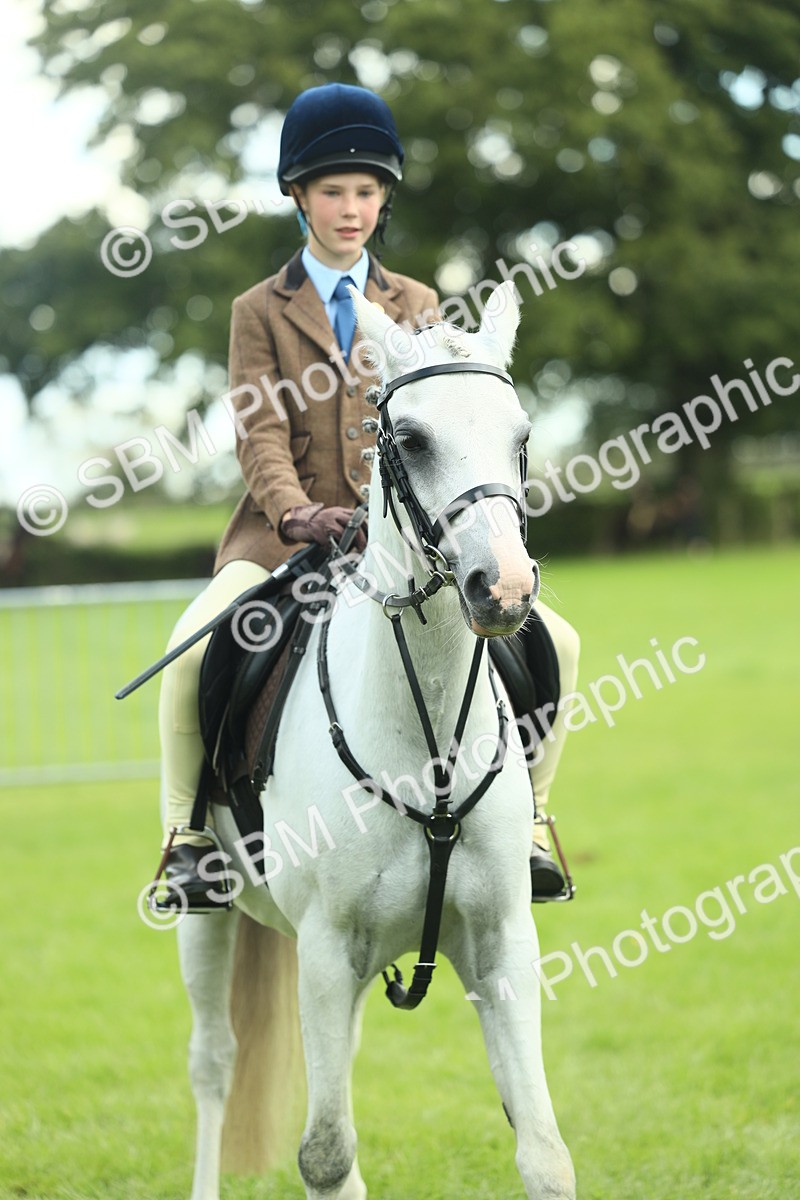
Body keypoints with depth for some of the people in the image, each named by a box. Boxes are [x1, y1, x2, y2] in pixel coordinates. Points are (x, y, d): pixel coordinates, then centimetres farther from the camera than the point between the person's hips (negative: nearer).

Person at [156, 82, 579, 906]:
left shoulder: (417, 308, 16)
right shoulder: (260, 312, 8)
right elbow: (260, 438, -4)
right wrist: (298, 512, -23)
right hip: (286, 537, -3)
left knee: (552, 642, -14)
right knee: (195, 647, -31)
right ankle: (185, 830, -14)